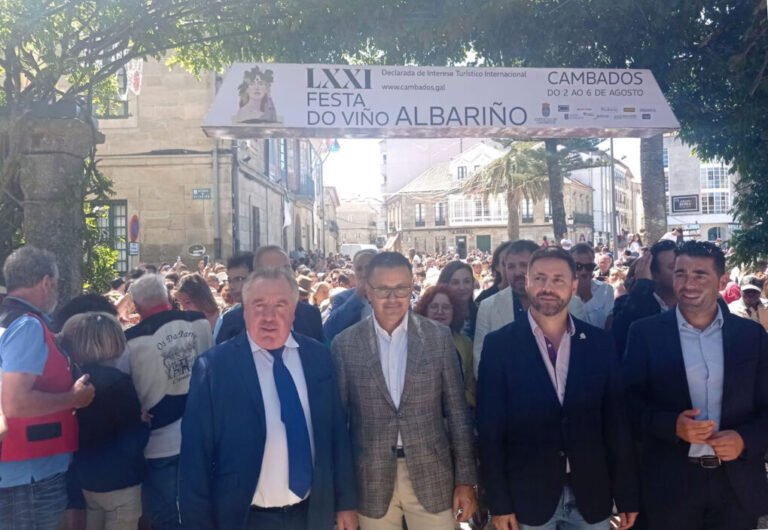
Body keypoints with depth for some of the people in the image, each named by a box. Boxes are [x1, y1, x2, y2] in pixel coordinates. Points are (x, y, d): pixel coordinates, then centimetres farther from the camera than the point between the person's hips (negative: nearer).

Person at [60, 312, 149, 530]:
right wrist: (145, 423, 0)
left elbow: (79, 430, 12)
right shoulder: (117, 381, -22)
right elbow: (134, 439, -18)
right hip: (118, 479, -7)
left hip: (86, 476, 7)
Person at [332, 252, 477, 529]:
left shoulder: (438, 337, -2)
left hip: (431, 476, 0)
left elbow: (457, 411, 1)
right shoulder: (345, 344, -3)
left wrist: (465, 479, 1)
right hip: (372, 481, 0)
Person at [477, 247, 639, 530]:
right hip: (528, 495, -2)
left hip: (591, 495, 2)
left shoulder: (599, 342, 1)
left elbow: (616, 421, 3)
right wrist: (499, 502, -8)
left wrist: (627, 495, 4)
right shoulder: (499, 344, -6)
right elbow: (490, 429, -6)